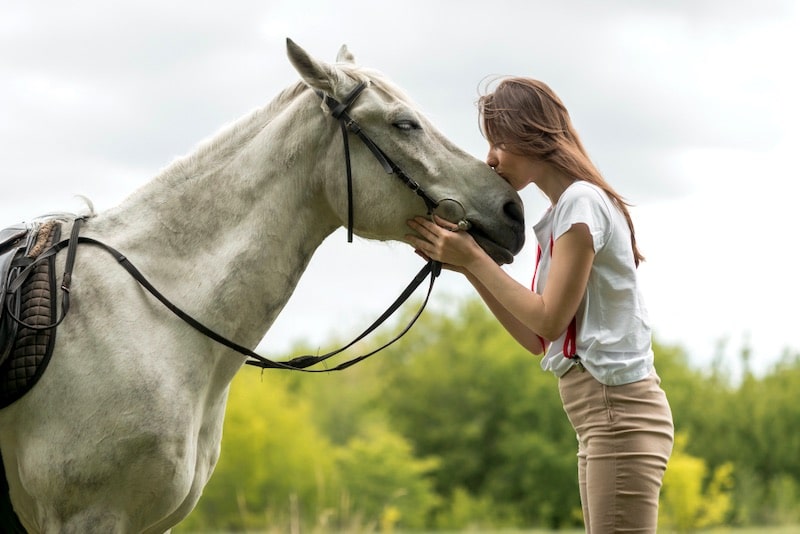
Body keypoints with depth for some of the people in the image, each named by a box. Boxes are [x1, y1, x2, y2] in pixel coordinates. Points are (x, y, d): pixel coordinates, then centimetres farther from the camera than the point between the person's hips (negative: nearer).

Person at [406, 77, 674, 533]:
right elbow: (536, 338, 15)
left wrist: (474, 257, -8)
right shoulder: (562, 214, 18)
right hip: (607, 415, 10)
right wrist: (466, 266, 10)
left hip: (620, 412, -10)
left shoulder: (582, 201, -10)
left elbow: (549, 319, -15)